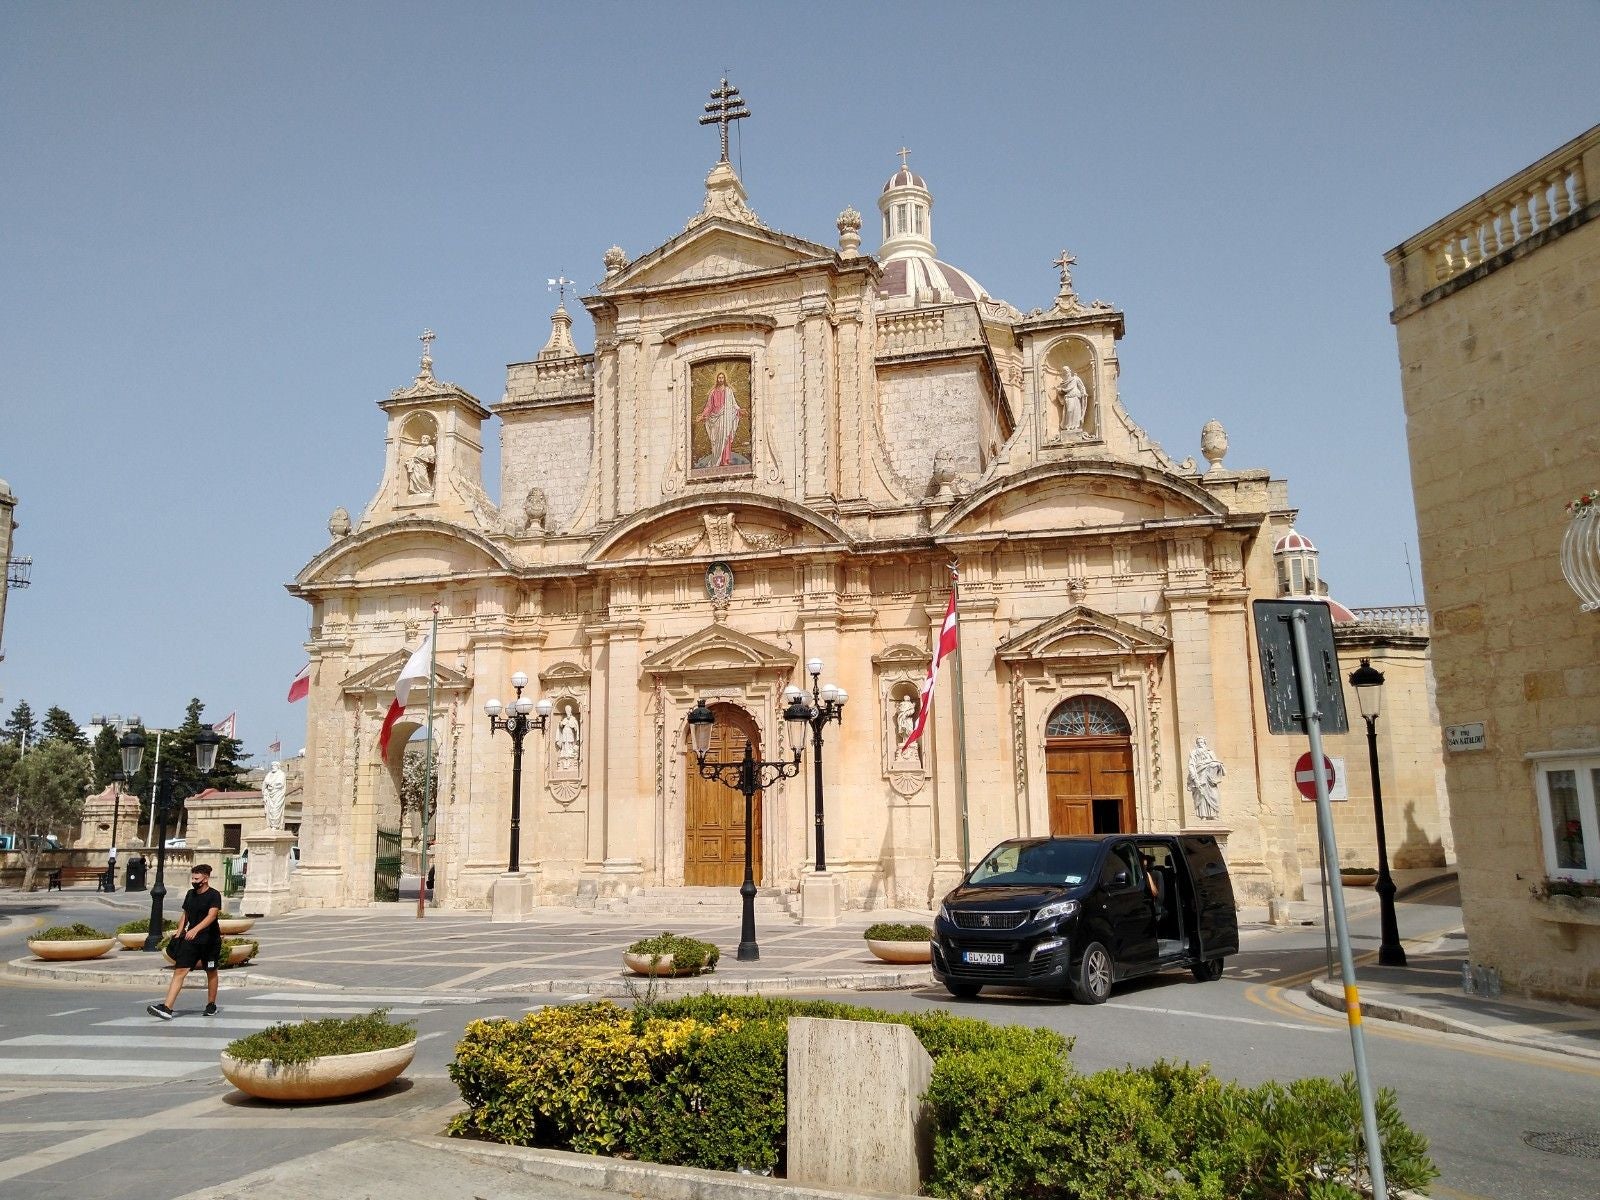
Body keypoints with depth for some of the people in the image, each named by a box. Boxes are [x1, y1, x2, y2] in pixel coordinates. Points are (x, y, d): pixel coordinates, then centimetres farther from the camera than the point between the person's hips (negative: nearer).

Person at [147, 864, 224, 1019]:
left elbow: (212, 915, -24)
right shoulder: (190, 894, 9)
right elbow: (185, 915, 21)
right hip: (190, 939, 5)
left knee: (211, 972, 11)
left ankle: (211, 1005, 26)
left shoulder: (214, 895, -11)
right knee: (180, 971, -8)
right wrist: (179, 930, 5)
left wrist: (196, 929, -37)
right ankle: (166, 1008, -15)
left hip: (210, 940, -5)